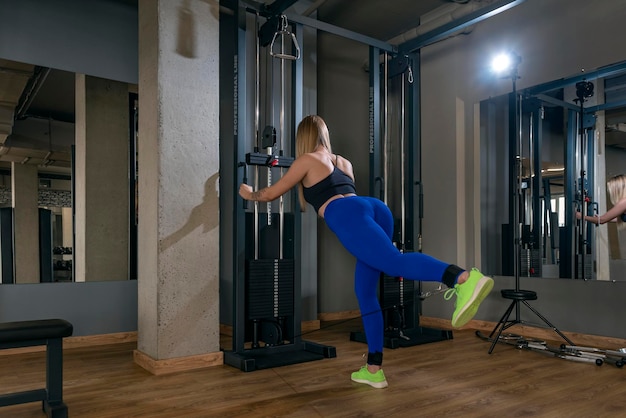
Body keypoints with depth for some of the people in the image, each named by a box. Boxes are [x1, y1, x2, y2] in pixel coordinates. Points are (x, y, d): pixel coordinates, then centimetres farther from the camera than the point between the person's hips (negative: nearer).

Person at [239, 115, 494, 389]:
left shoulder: (307, 160, 18)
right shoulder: (343, 161, 35)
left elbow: (270, 194, 25)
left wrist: (249, 194, 47)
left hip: (349, 216, -7)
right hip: (374, 207, 7)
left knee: (396, 263, -27)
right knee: (365, 292, 9)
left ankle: (465, 279, -52)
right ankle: (374, 370, 9)